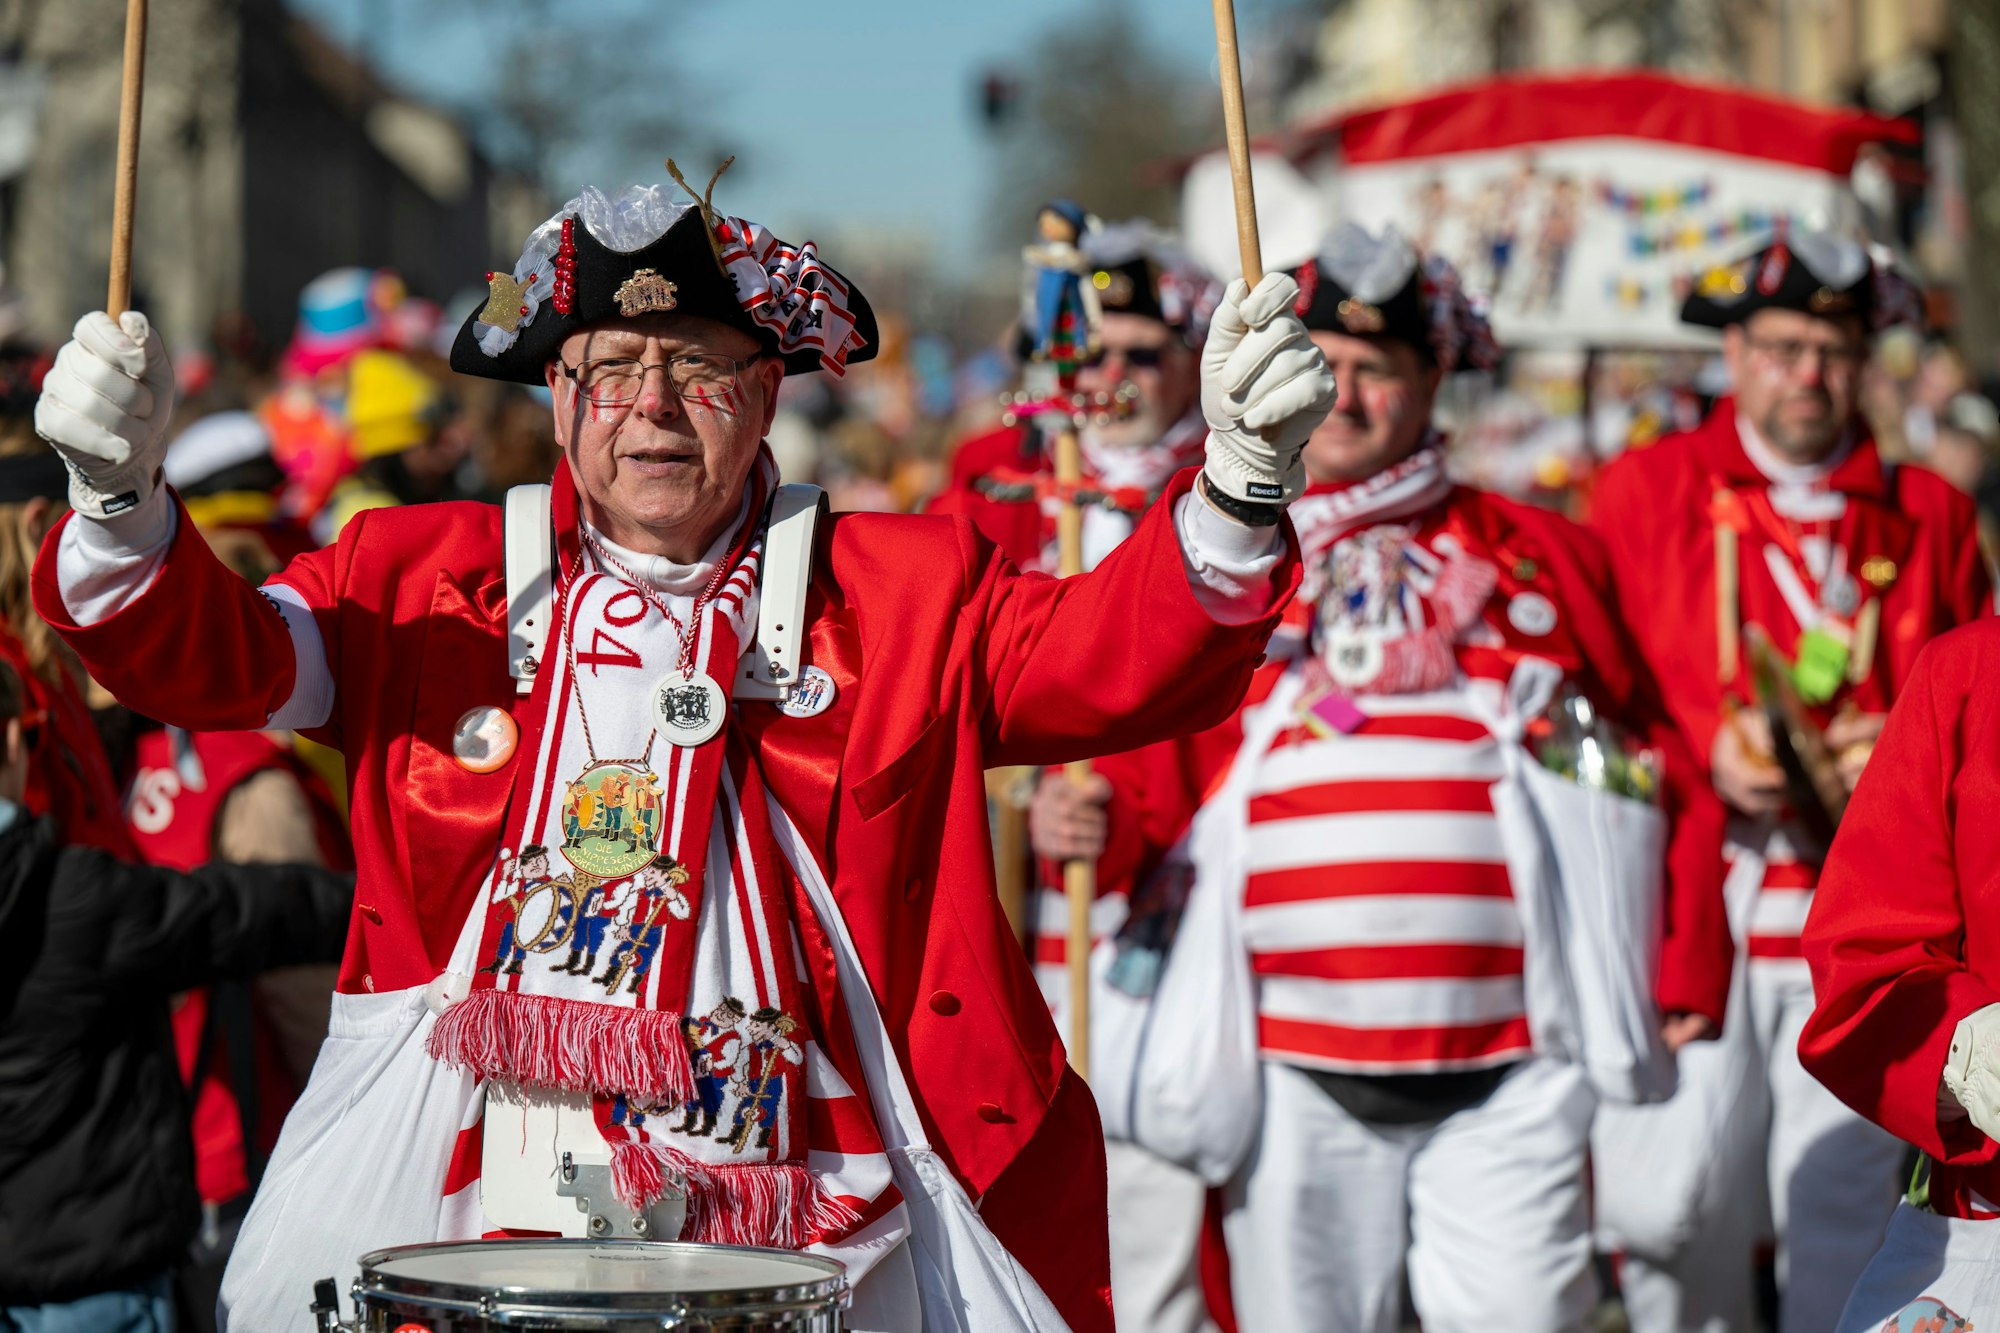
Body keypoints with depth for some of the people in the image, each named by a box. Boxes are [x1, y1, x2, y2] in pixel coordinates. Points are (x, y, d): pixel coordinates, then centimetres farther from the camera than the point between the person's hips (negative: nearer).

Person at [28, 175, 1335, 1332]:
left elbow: (1129, 655, -4)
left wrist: (1240, 475, -23)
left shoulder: (902, 595, 10)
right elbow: (211, 652, 3)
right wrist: (123, 492, -19)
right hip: (473, 1228, 1)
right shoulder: (428, 581, 13)